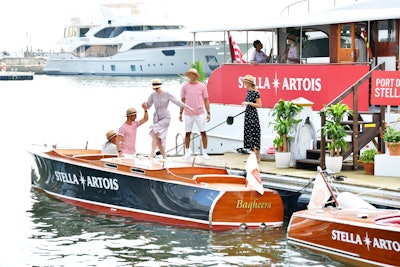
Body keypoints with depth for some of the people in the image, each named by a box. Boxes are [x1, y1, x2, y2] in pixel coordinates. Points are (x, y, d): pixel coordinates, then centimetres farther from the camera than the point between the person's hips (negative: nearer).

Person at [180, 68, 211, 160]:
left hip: (200, 113, -1)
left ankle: (205, 152, 7)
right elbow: (183, 100, 9)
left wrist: (208, 113, 1)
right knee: (187, 133, 5)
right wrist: (180, 113, 7)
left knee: (203, 132, -1)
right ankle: (187, 152, 17)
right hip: (188, 114, 1)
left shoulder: (202, 86, 0)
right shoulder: (185, 86, 3)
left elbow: (206, 100, 4)